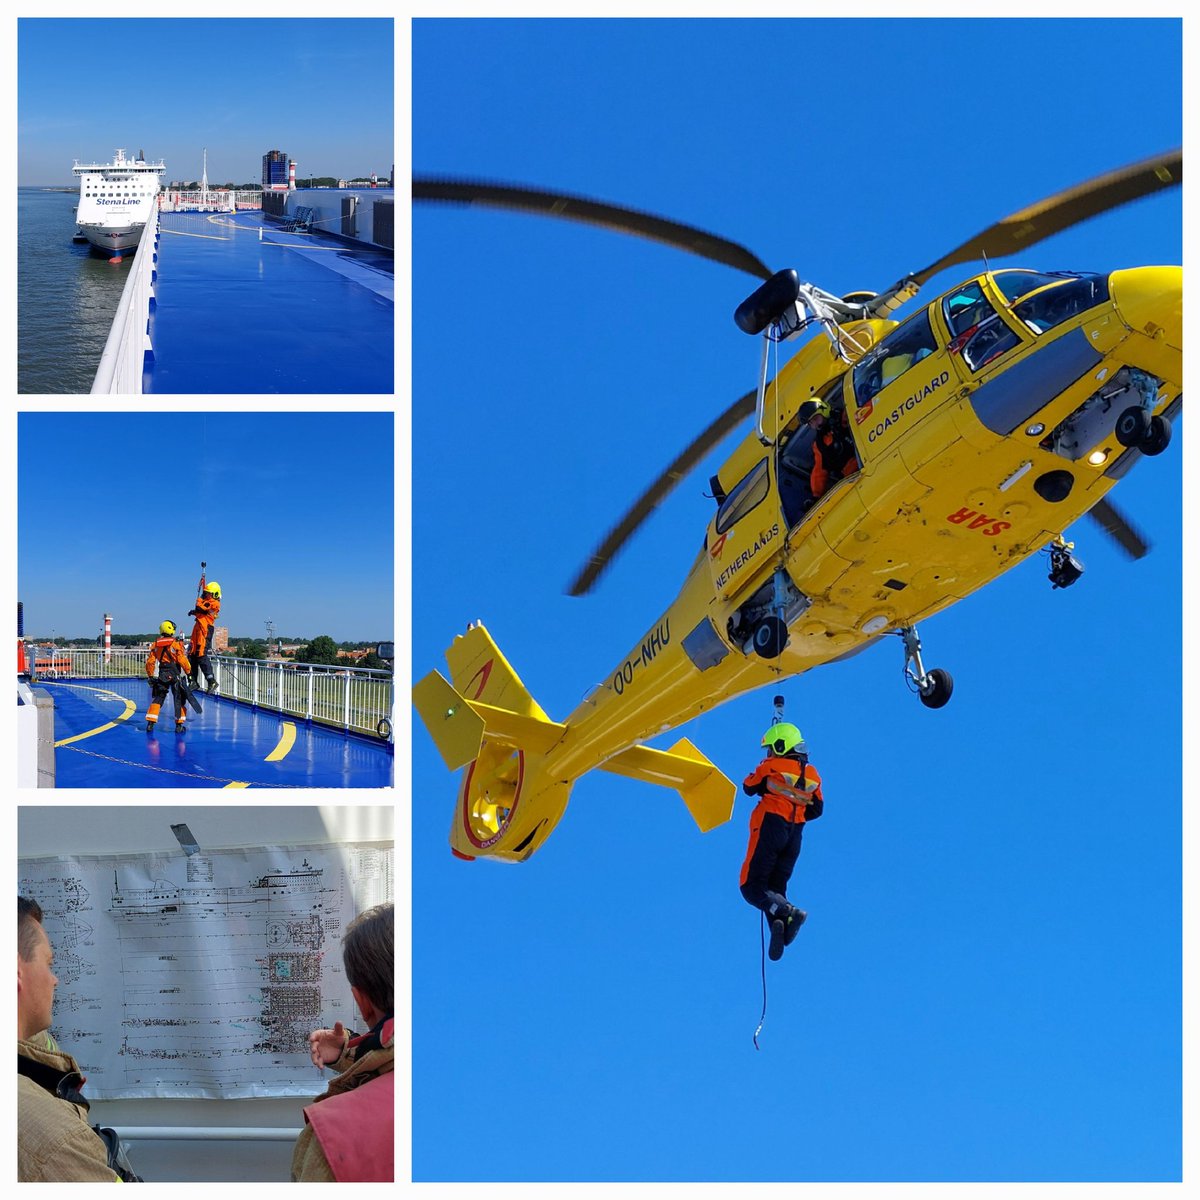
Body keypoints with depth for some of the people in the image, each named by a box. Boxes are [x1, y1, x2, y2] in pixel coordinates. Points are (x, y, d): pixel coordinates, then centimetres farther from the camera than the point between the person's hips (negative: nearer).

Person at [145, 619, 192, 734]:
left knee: (158, 698, 12)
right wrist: (189, 672, 0)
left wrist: (150, 676, 14)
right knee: (179, 699, 6)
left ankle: (150, 723, 5)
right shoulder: (176, 643, -8)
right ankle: (179, 725, 3)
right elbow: (182, 660, -12)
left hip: (162, 675, 4)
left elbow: (150, 662, 6)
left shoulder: (156, 645, 6)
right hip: (175, 675, -4)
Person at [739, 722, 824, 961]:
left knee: (753, 886, -5)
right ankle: (781, 929, -19)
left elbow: (749, 787, 11)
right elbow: (817, 809, 20)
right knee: (776, 889, 10)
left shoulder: (772, 765, -2)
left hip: (770, 827, -6)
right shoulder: (812, 775, 14)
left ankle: (787, 912, -32)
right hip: (794, 835, 6)